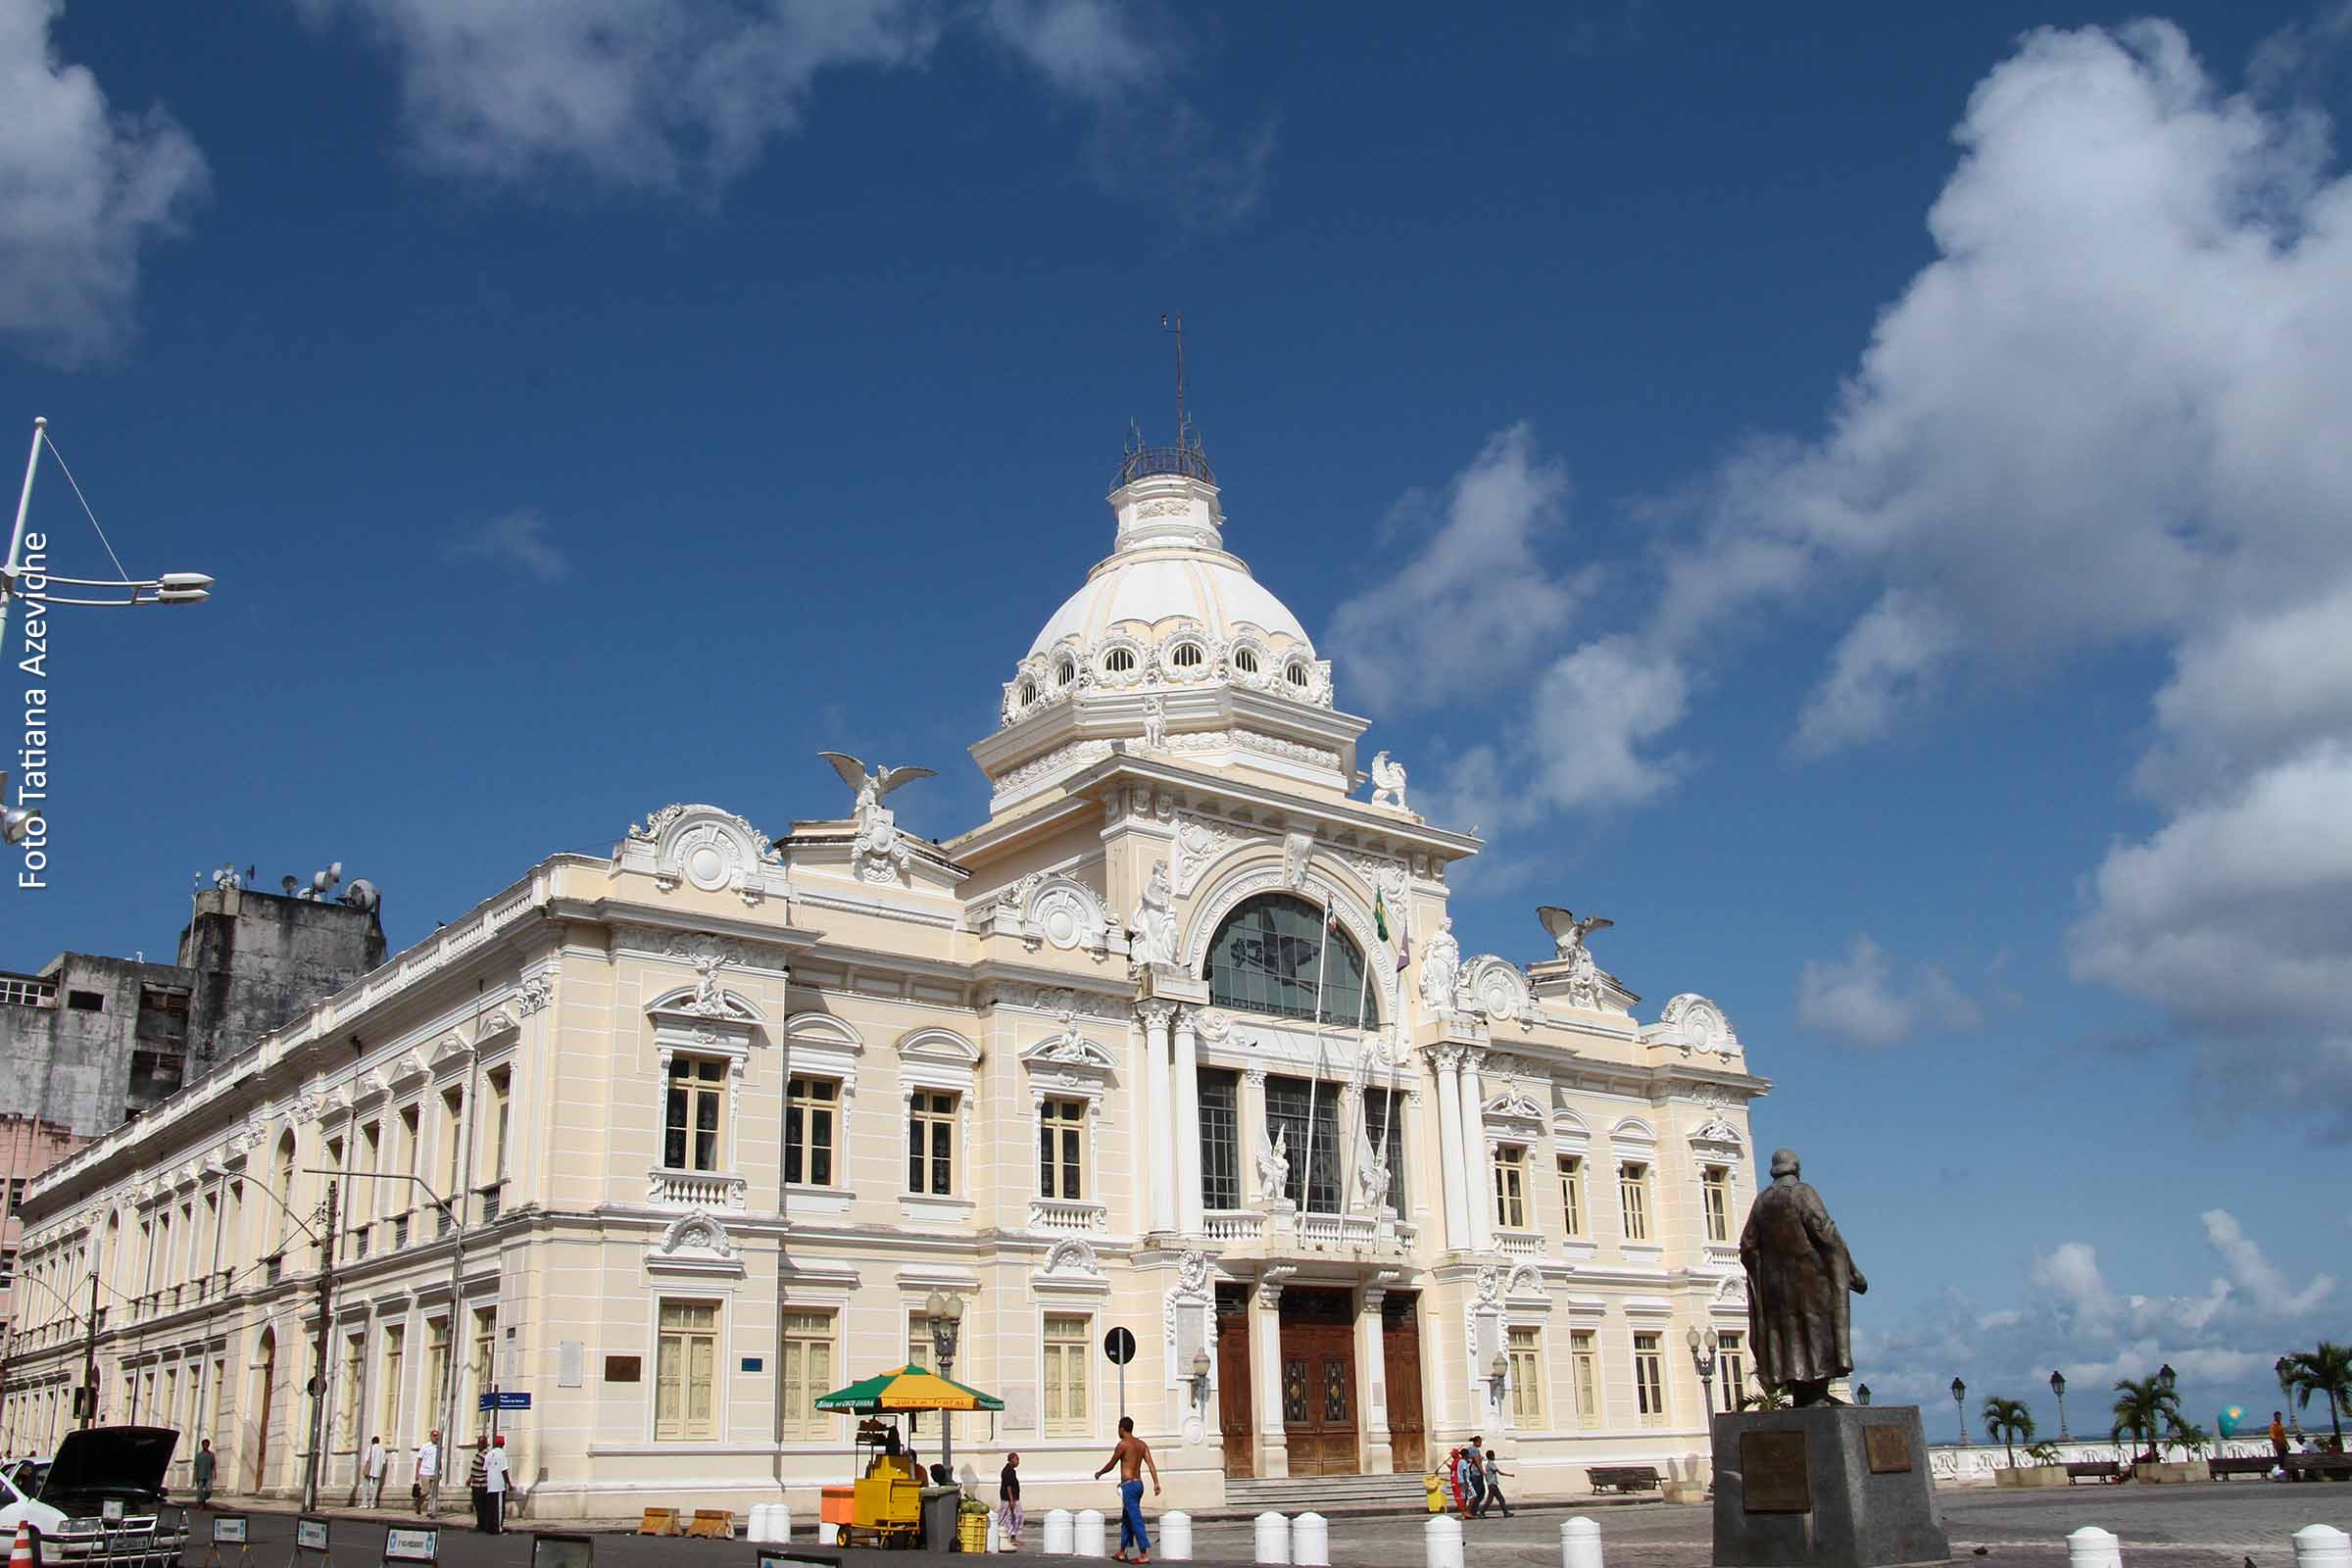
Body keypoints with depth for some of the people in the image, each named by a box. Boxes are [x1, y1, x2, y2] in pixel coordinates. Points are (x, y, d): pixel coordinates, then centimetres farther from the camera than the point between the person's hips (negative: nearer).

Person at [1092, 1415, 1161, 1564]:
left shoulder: (1123, 1444, -11)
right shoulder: (1142, 1444, 10)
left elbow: (1111, 1464, -4)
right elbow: (1151, 1463, 1)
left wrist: (1099, 1473, 14)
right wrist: (1156, 1483, -3)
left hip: (1128, 1485, -8)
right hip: (1139, 1483, 8)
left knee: (1136, 1520, -9)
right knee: (1126, 1519, 17)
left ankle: (1144, 1554, -12)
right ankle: (1122, 1553, 24)